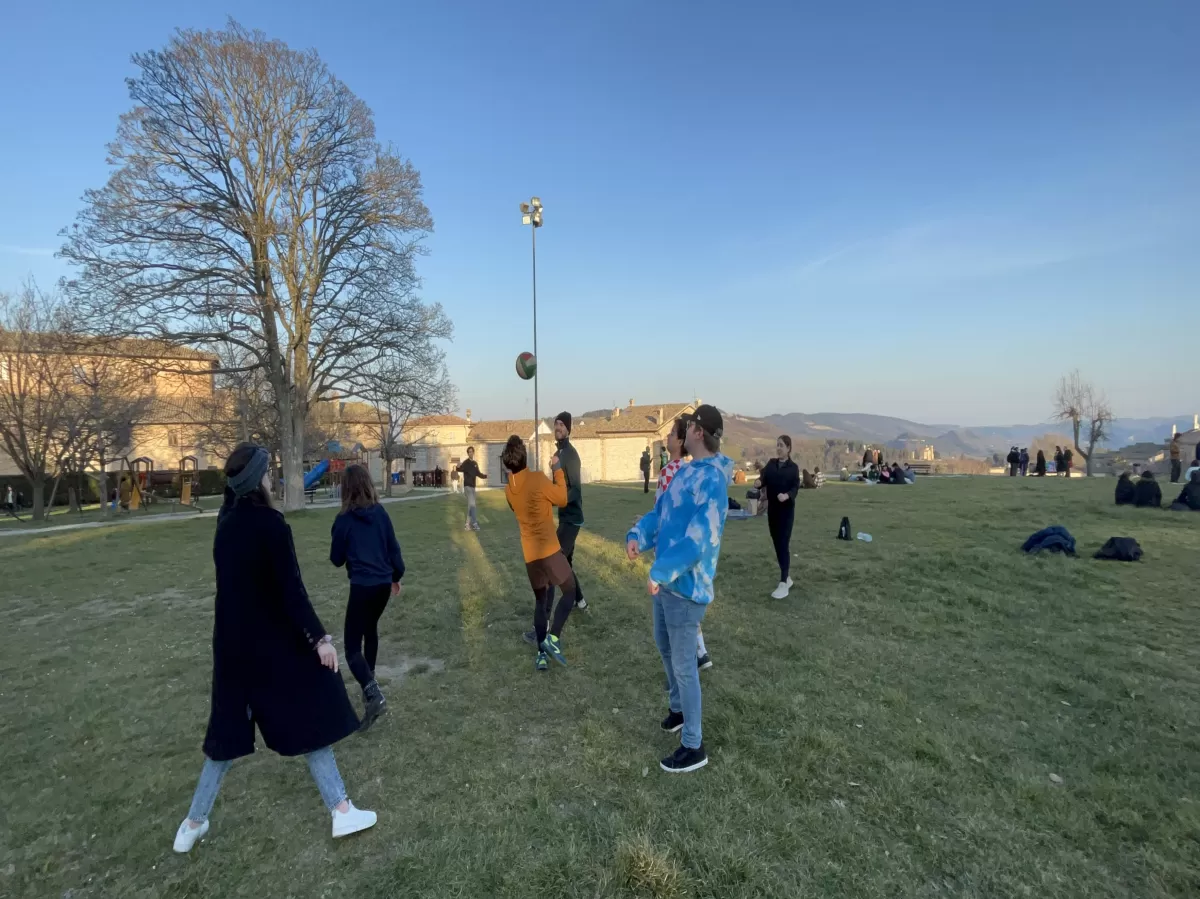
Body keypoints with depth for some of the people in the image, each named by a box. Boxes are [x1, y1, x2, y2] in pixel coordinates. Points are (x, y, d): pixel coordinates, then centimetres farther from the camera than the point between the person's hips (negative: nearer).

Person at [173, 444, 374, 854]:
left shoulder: (226, 521, 0)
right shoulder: (270, 524, -22)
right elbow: (290, 590, -22)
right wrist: (319, 637, -17)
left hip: (232, 639, 7)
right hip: (272, 640, -6)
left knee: (229, 727, 20)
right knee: (310, 719, 8)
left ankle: (194, 823, 31)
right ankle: (341, 811, 18)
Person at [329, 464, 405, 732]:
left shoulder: (344, 519, -9)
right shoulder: (381, 513, 1)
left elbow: (336, 559, 0)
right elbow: (393, 547, 7)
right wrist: (397, 576, 19)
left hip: (362, 586, -5)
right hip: (384, 583, 5)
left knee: (352, 646, 0)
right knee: (370, 629, 28)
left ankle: (374, 694, -19)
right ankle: (369, 683, 37)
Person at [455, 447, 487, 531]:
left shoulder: (475, 463, 13)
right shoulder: (466, 463, -11)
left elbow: (478, 473, 23)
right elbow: (460, 469, -29)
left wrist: (485, 476, 8)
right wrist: (458, 467, -51)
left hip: (473, 487, 8)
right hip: (467, 486, -8)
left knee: (470, 505, 10)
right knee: (472, 504, -14)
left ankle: (467, 524, 16)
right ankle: (474, 523, -14)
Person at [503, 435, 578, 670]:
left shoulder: (508, 489, 5)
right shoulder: (538, 479, -15)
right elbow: (562, 499, -3)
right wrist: (558, 470, 3)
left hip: (529, 553, 6)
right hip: (549, 549, -6)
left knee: (540, 600, 18)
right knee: (570, 591, 9)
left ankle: (541, 654, 11)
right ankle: (553, 638, -8)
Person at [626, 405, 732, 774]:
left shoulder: (712, 479, -22)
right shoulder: (684, 471, 7)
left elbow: (700, 538, -30)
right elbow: (659, 511, 9)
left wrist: (660, 572, -29)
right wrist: (637, 536, -9)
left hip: (686, 585, -9)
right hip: (665, 580, 9)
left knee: (683, 664, 2)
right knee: (665, 647, 25)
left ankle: (694, 746, 19)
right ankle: (678, 707, 48)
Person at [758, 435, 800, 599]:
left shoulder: (793, 467, -2)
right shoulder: (771, 464, 8)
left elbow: (796, 487, -10)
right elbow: (764, 478, -5)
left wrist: (787, 495, -30)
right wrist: (759, 482, -28)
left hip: (786, 510, -5)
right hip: (772, 509, 5)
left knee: (784, 544, -9)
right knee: (777, 544, 10)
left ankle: (783, 584, -8)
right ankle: (787, 577, 26)